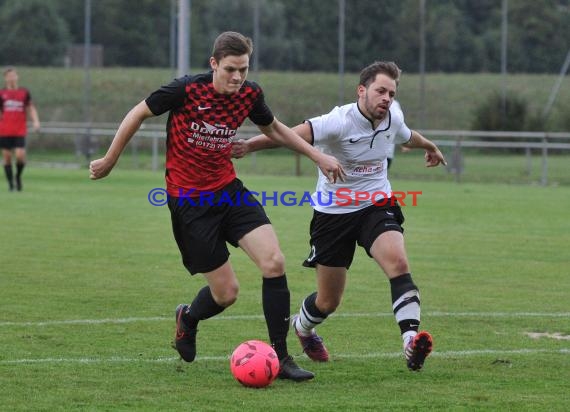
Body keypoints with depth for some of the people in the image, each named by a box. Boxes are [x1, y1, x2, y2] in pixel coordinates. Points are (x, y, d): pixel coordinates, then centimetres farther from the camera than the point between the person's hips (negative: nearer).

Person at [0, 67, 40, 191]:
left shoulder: (24, 92, 6)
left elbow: (31, 108, 11)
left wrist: (35, 121, -2)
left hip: (20, 131, 0)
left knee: (20, 155, -13)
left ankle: (18, 175, 16)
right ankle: (11, 184, 11)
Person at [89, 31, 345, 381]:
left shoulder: (250, 93, -2)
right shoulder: (186, 90, -18)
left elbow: (273, 128, 20)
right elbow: (139, 114, -3)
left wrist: (317, 155, 15)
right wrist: (110, 161, 5)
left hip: (229, 191, 5)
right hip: (189, 201, -5)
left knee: (274, 261, -15)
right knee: (227, 291, -4)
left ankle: (281, 357, -6)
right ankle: (189, 318, 33)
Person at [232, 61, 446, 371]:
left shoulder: (392, 118, -3)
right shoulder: (340, 122, -23)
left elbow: (406, 136, 23)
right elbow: (293, 135, -36)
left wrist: (429, 147, 44)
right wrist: (250, 146, -52)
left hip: (376, 206, 4)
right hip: (333, 213, -4)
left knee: (398, 263, -27)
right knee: (328, 302, 7)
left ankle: (411, 341, -33)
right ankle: (302, 327, 42)